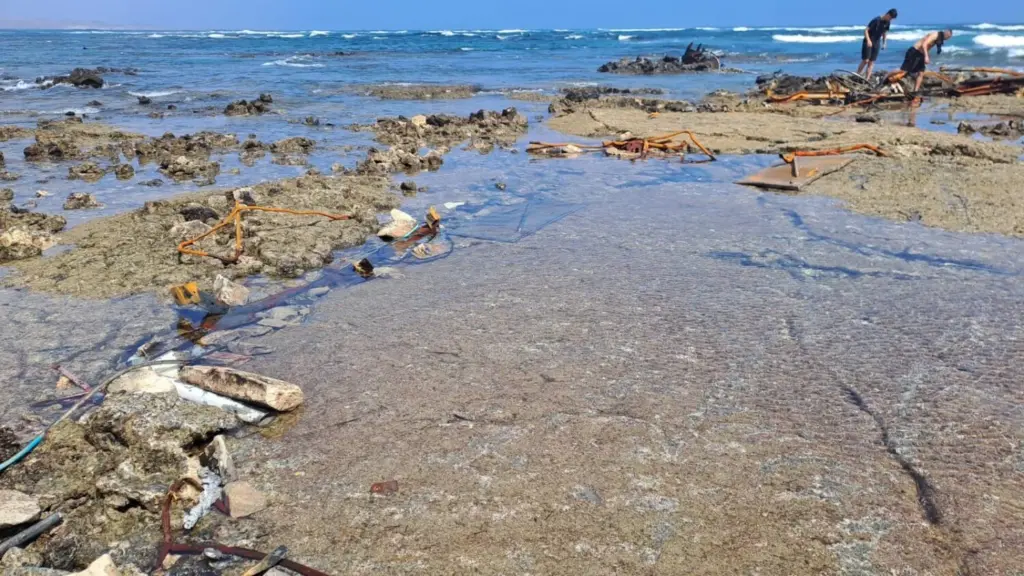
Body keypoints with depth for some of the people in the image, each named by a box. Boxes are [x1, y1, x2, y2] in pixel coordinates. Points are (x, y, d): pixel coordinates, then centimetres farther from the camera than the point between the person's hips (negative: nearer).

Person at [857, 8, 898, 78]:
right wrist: (868, 40, -28)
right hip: (868, 42, -6)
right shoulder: (876, 20, -17)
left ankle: (867, 79, 0)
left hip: (877, 43, 6)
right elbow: (866, 30, -18)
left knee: (871, 62, 0)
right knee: (865, 60, -13)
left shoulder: (887, 22, 2)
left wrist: (884, 43, 13)